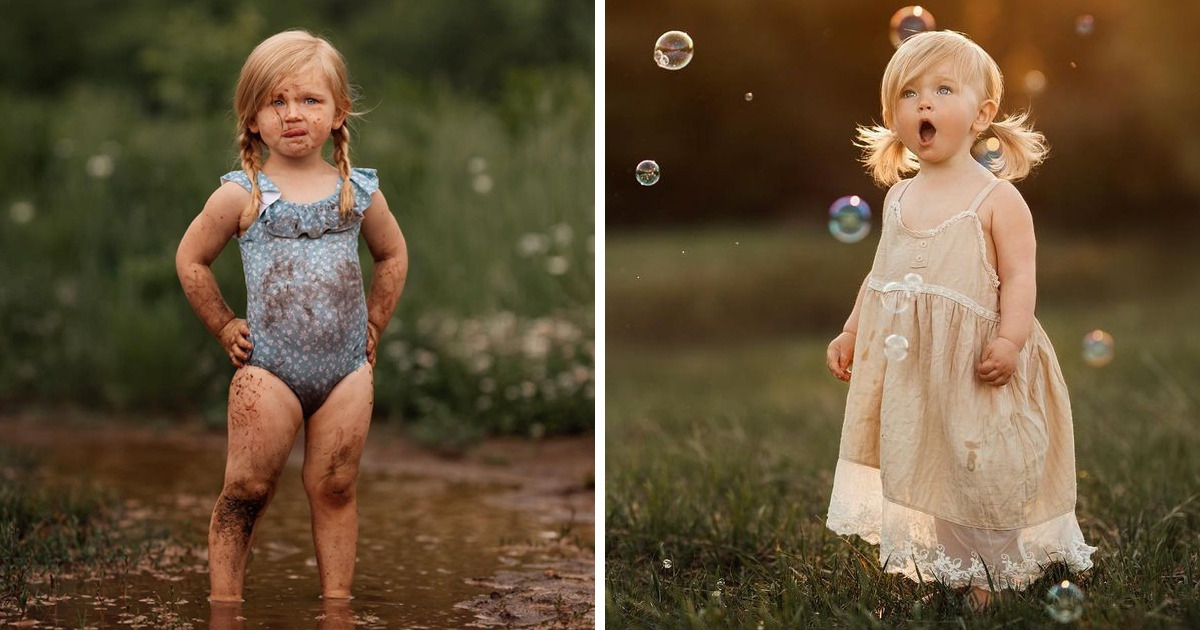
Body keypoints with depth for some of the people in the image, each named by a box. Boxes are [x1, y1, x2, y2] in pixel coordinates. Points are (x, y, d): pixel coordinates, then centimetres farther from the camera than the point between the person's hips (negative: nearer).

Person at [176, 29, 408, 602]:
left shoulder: (359, 191, 3)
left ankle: (337, 602, 18)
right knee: (246, 490, 3)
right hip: (267, 368, -2)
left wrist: (374, 324, 14)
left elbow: (393, 256, 19)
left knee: (334, 488, 8)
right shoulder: (242, 194, -5)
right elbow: (190, 259, 6)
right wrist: (224, 327, 5)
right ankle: (224, 603, 13)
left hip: (347, 367, 2)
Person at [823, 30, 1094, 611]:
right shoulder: (898, 198, 11)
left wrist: (1011, 339, -24)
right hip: (906, 365, 6)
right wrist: (850, 333, 17)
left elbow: (1018, 276, -12)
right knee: (916, 471, 9)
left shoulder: (996, 198, -7)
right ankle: (933, 570, 21)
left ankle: (983, 582, 14)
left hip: (973, 365, -5)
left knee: (977, 472, -1)